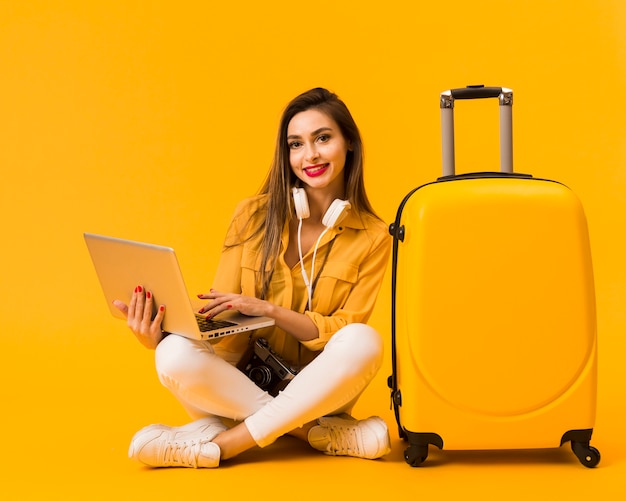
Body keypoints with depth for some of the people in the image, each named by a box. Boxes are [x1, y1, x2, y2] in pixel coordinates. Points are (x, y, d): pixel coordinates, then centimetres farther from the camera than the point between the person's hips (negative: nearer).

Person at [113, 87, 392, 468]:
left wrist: (268, 309, -22)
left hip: (318, 388, 0)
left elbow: (344, 331, -7)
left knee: (364, 342, -32)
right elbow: (224, 322, -3)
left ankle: (221, 445, -27)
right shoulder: (253, 216, 0)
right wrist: (157, 336, -23)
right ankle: (326, 434, -23)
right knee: (176, 354, -31)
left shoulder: (372, 237, -1)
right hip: (243, 380, 0)